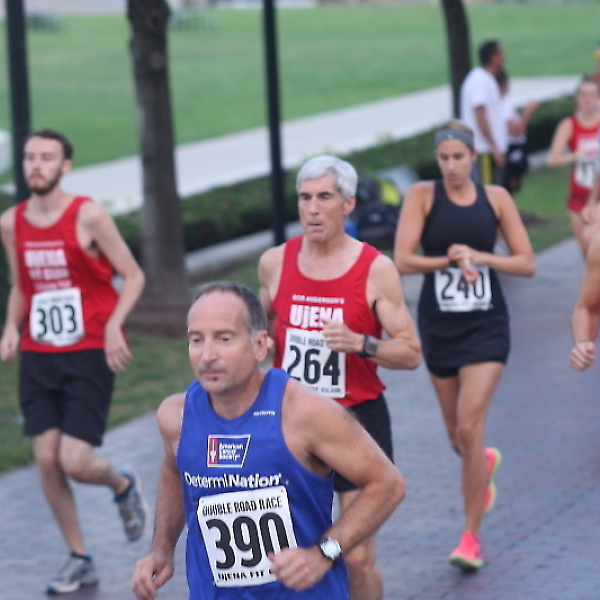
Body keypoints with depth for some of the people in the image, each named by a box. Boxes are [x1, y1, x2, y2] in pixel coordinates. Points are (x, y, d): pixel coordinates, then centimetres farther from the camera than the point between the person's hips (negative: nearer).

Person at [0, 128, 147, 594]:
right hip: (38, 358, 5)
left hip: (88, 354, -5)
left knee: (76, 463, -12)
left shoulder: (88, 216, -10)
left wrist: (113, 327, -19)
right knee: (47, 460, 0)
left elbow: (133, 276, -5)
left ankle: (123, 487, 25)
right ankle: (80, 560, 15)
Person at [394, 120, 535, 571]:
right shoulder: (423, 195, -3)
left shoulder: (496, 198, 0)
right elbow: (403, 260, -11)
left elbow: (527, 264, 0)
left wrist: (478, 257, -14)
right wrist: (450, 260, -23)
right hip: (439, 326, 1)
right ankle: (485, 464, 50)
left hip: (486, 326, -1)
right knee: (456, 436, 12)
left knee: (470, 428, -14)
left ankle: (472, 536, -4)